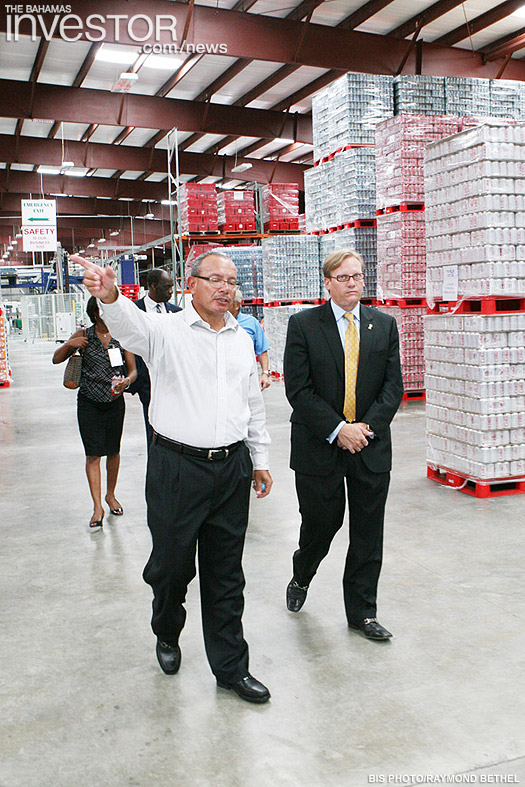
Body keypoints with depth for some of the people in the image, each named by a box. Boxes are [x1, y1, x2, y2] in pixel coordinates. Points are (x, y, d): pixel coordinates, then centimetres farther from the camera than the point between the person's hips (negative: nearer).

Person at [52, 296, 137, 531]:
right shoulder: (84, 336, -2)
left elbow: (133, 369, 0)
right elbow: (56, 359, 0)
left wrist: (127, 380, -22)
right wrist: (69, 345, -19)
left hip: (115, 401, 2)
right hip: (89, 403, -1)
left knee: (113, 451, 12)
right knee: (93, 454, -5)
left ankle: (110, 495, 33)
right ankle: (97, 507, -2)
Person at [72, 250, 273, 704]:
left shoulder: (242, 340, 10)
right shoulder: (167, 332, -5)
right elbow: (130, 325, -28)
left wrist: (260, 460, 17)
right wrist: (109, 295, -50)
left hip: (232, 468, 4)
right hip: (177, 467, -3)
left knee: (226, 575, 12)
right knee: (171, 564, 10)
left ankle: (231, 668, 25)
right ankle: (167, 634, 42)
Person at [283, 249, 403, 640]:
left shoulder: (385, 325, 7)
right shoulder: (303, 324, -3)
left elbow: (393, 385, 4)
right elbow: (298, 388, -9)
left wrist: (368, 426, -10)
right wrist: (338, 429, -15)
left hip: (372, 446, 3)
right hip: (320, 447, -2)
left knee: (368, 534, 8)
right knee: (320, 523, 7)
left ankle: (362, 612, 23)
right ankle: (301, 578, 39)